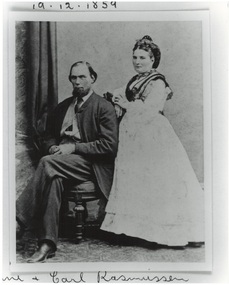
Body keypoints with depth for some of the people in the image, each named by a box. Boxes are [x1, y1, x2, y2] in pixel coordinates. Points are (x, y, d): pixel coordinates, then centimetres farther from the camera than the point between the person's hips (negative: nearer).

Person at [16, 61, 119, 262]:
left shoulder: (104, 107, 1)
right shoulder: (63, 107, 20)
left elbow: (110, 145, -9)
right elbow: (48, 137, 22)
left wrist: (74, 147, -16)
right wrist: (53, 147, -4)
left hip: (91, 163, -5)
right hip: (62, 161, 5)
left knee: (48, 163, -32)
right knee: (54, 178, -32)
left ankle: (18, 221, -29)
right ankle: (47, 244, -34)